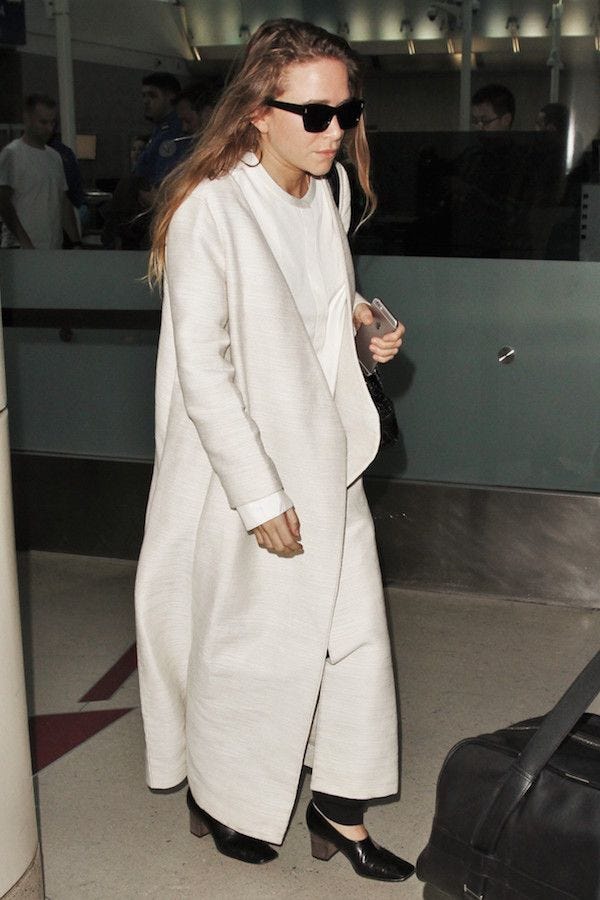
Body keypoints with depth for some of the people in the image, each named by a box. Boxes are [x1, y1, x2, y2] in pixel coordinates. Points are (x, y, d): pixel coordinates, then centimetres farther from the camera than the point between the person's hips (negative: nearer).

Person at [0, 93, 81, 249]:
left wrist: (76, 242, 10)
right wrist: (25, 243, -20)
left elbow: (64, 202, 19)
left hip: (54, 248, 7)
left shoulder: (54, 156, 17)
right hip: (22, 251, -7)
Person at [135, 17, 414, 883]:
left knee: (356, 633, 11)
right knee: (247, 645, 10)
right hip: (250, 473, -7)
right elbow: (201, 369, -20)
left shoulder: (326, 194, 4)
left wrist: (361, 322, -2)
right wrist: (259, 499, -19)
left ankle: (340, 810, 30)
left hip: (327, 459, 7)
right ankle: (220, 802, 36)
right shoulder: (210, 209, -20)